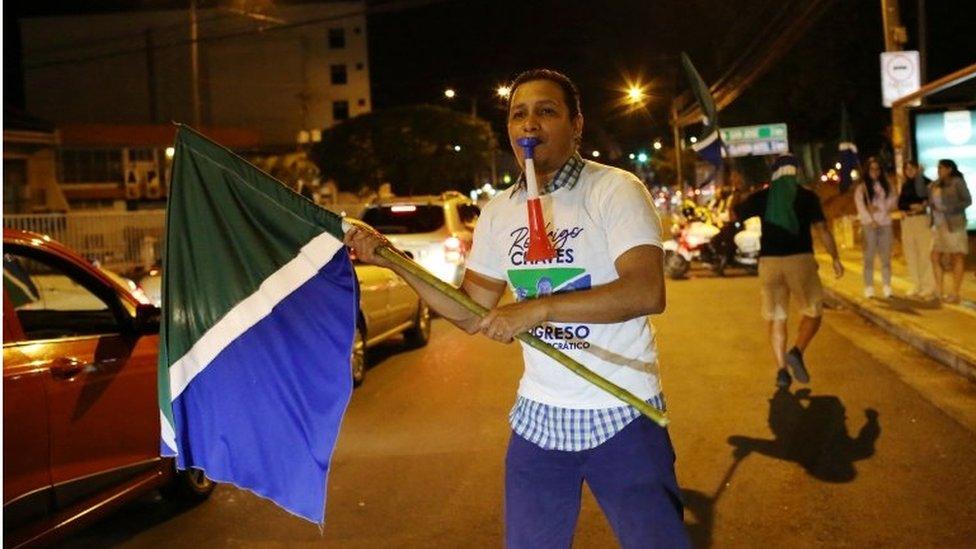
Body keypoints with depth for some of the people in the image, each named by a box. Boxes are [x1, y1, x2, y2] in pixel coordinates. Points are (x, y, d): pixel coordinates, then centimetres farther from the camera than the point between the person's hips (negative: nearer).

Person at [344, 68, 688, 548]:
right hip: (538, 418, 5)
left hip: (622, 418, -5)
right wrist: (391, 259, 0)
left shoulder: (614, 190, -12)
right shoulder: (498, 212, 5)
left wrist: (538, 309, -30)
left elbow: (647, 292, -25)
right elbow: (470, 314, 8)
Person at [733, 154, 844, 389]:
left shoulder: (761, 197, 5)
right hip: (800, 260, -2)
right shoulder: (807, 196, 1)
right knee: (813, 313, 9)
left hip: (769, 262, 2)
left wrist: (750, 197, 33)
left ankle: (781, 371, 6)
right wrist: (835, 258, 5)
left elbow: (734, 214, 16)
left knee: (777, 318, 10)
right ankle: (797, 352, -15)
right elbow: (822, 230, -4)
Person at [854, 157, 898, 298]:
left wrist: (878, 208, -10)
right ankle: (869, 288, -2)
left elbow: (892, 200, 3)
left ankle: (887, 286, 6)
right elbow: (861, 207, -5)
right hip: (869, 225, -3)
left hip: (885, 224, 3)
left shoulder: (886, 186, 13)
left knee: (886, 256, 3)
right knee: (869, 256, -4)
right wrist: (870, 221, -14)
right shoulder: (861, 188, 3)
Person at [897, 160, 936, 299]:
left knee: (924, 253, -9)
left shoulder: (924, 181, -2)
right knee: (910, 254, 7)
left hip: (921, 219, -6)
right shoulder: (905, 185, 14)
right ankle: (916, 286, 14)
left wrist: (925, 204, -19)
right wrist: (910, 206, -11)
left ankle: (929, 287, -6)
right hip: (906, 221, 6)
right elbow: (900, 203, 6)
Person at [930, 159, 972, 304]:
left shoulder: (957, 182, -7)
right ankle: (939, 292, 13)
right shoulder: (935, 185, 12)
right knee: (935, 258, 5)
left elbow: (968, 200, -10)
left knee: (957, 258, -1)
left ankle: (955, 294, 0)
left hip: (953, 225, -7)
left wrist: (948, 209, -16)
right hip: (938, 225, 7)